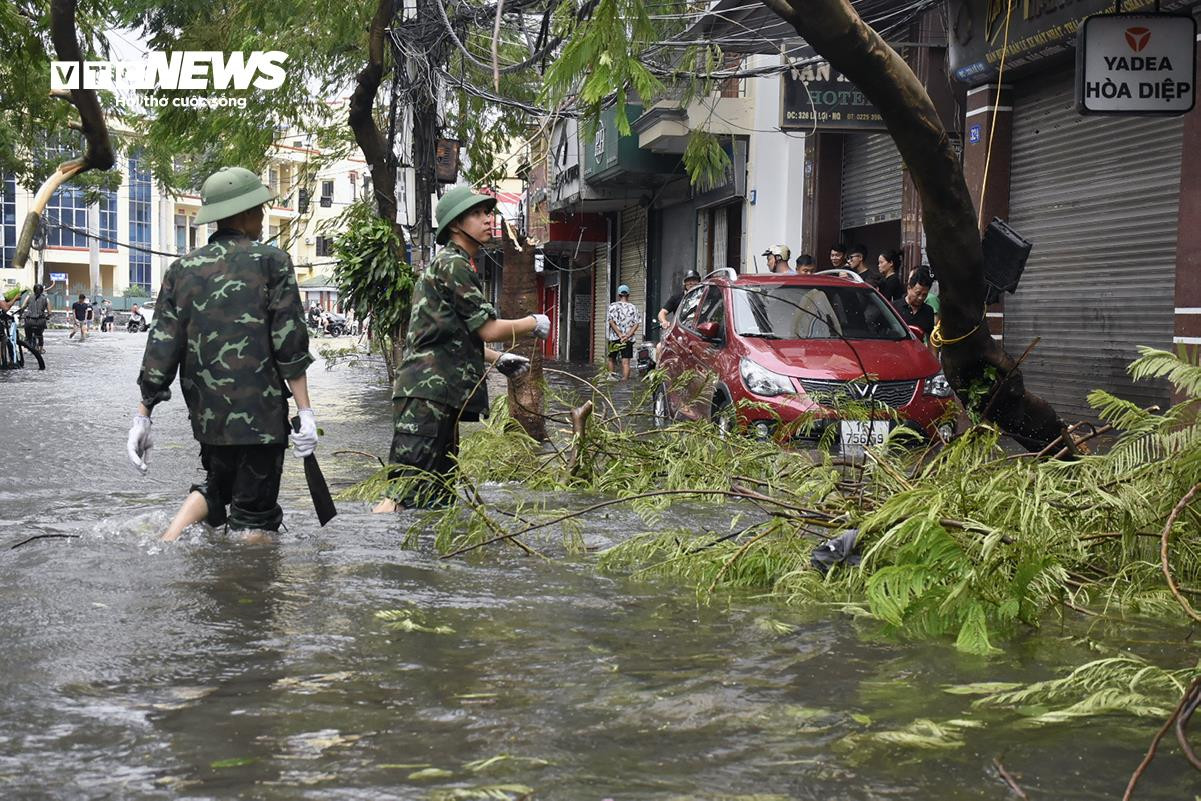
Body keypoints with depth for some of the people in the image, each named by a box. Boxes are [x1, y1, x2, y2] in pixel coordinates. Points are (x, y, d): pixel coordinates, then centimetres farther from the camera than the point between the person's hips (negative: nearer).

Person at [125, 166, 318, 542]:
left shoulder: (182, 269, 7)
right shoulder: (271, 261, -4)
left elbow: (161, 348, 4)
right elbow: (290, 344, -10)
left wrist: (142, 416, 7)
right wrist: (305, 412, -9)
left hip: (206, 414, 5)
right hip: (260, 414, -5)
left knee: (216, 486, 26)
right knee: (255, 512, 5)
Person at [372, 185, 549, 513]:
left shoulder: (454, 264, 24)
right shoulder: (453, 264, -9)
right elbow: (488, 329, -12)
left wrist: (498, 360, 26)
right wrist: (534, 323, 4)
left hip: (441, 398, 11)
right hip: (427, 396, -11)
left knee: (440, 501, 12)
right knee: (406, 497, -18)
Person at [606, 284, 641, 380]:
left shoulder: (613, 306, 0)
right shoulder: (633, 307, 5)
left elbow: (611, 321, -10)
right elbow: (637, 324, -3)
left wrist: (619, 334, -12)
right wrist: (627, 335, -9)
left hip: (614, 337, -1)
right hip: (628, 339, 1)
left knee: (612, 359, 17)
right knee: (626, 361, -1)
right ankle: (625, 379, -8)